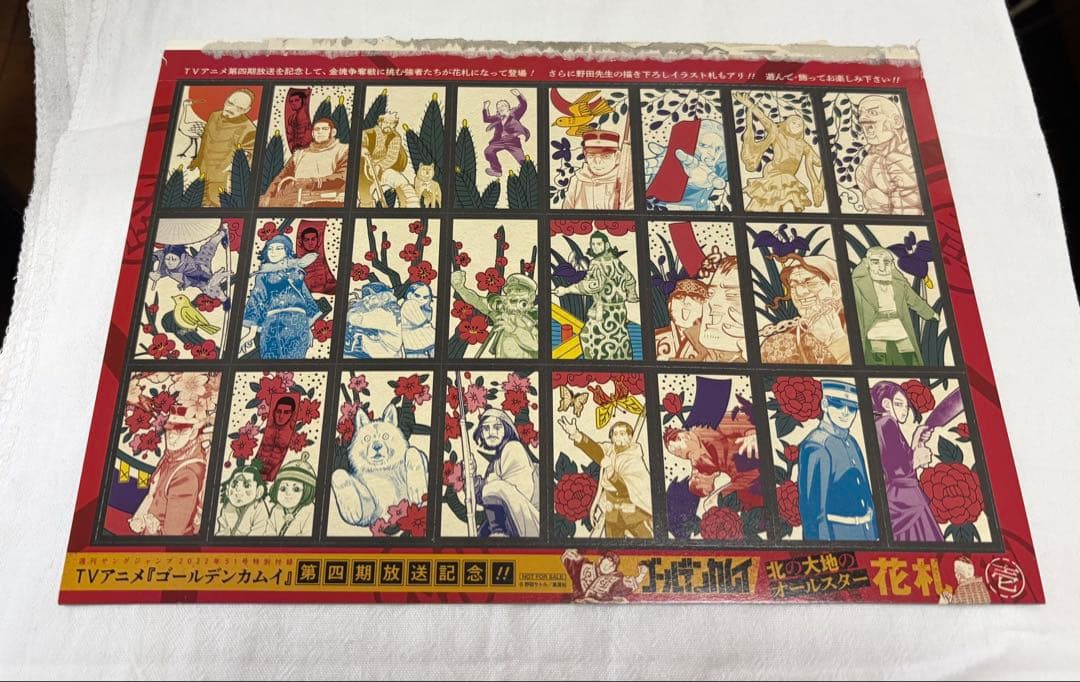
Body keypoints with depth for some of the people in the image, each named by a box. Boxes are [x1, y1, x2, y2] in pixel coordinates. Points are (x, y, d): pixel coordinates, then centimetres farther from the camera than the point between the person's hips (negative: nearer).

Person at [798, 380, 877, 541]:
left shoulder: (852, 442, 9)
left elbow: (865, 493, 16)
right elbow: (813, 506, -19)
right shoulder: (816, 447, -17)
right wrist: (822, 539, -21)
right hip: (836, 535, -8)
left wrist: (874, 533, 16)